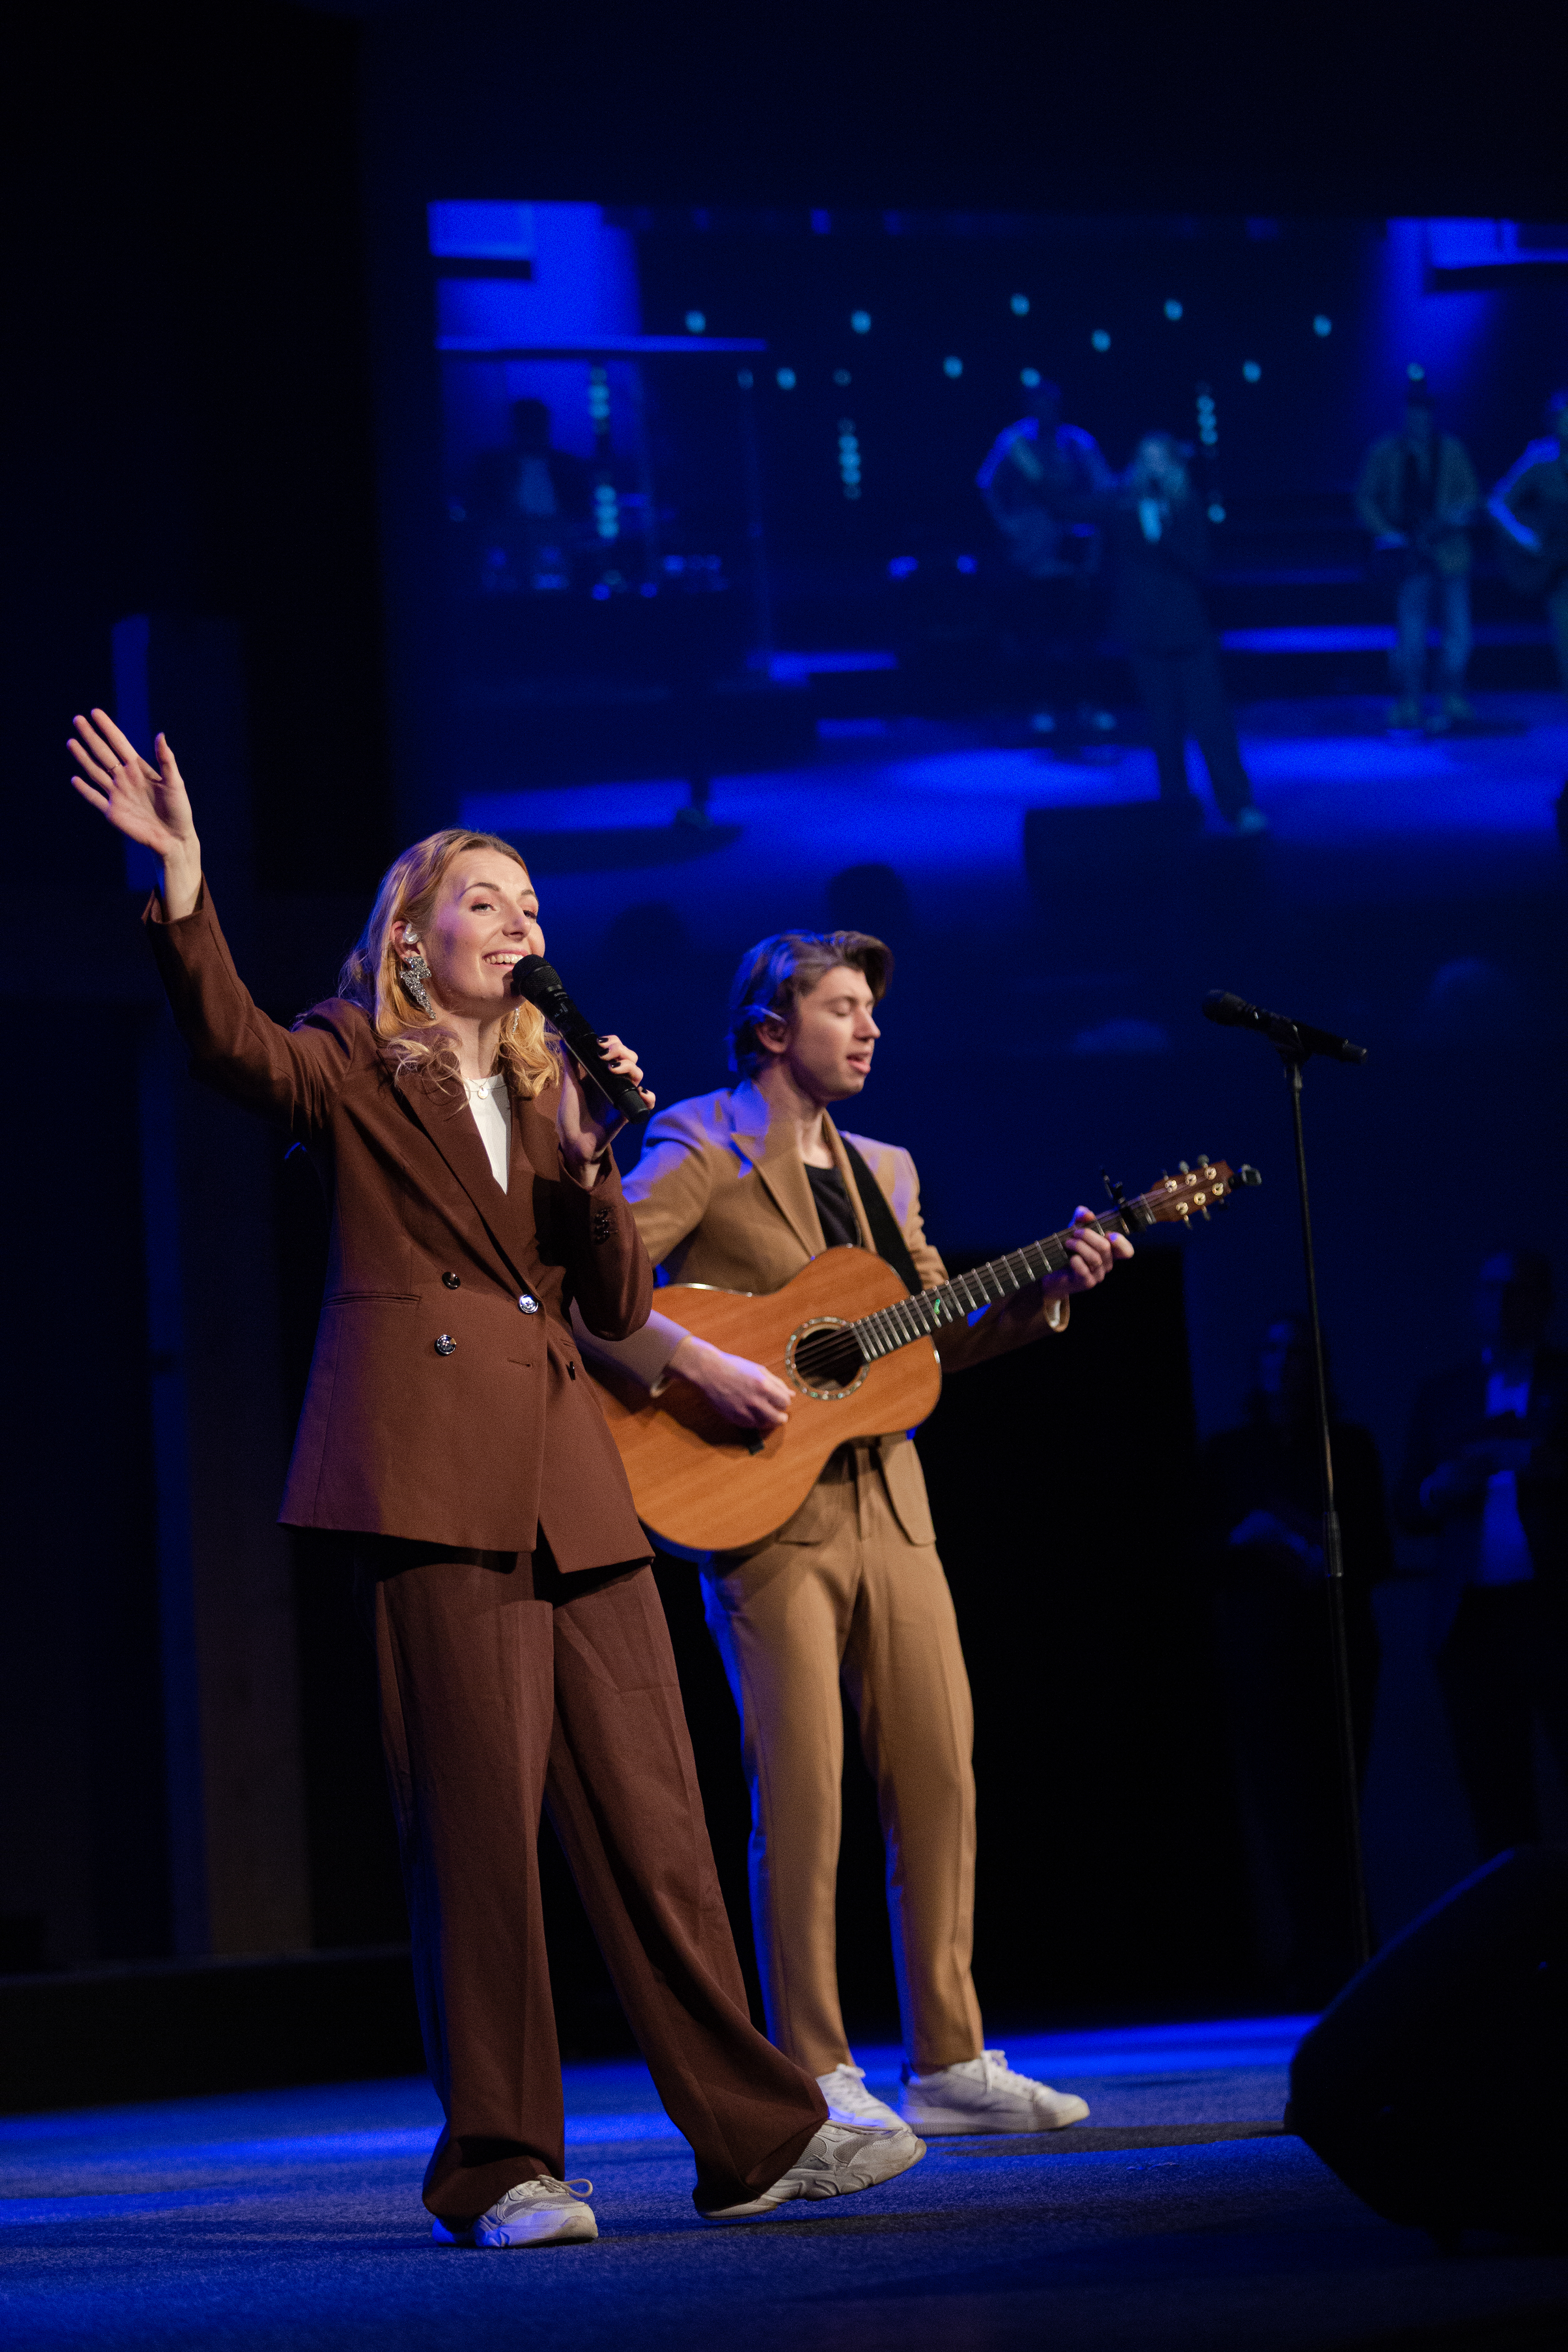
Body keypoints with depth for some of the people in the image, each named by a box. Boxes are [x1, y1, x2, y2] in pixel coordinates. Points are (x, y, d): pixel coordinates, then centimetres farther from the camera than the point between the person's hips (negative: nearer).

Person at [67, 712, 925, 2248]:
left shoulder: (548, 1086, 24)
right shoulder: (355, 1067, 8)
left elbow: (619, 1307, 17)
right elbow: (232, 1047, -16)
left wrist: (590, 1160, 1)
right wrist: (183, 882, -31)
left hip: (565, 1471, 5)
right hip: (430, 1468, -5)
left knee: (649, 1808, 3)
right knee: (477, 1812, -8)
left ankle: (755, 2136, 7)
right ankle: (496, 2165, -1)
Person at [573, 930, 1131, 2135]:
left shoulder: (884, 1170, 19)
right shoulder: (703, 1153, -3)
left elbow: (937, 1336, 18)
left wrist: (1050, 1290, 5)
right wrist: (700, 1365, -23)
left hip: (888, 1504, 7)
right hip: (765, 1508, -7)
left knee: (941, 1773, 4)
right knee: (802, 1789, -5)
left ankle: (948, 2060, 11)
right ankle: (814, 2074, 2)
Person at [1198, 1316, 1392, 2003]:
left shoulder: (1349, 1447, 11)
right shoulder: (1227, 1453, 11)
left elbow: (1379, 1554, 8)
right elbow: (1205, 1554, 8)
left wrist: (1325, 1563, -11)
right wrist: (1245, 1539, -12)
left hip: (1337, 1643, 0)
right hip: (1258, 1652, 0)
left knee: (1332, 1804, -6)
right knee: (1275, 1809, -10)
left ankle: (1335, 1967, -4)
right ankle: (1304, 1967, -12)